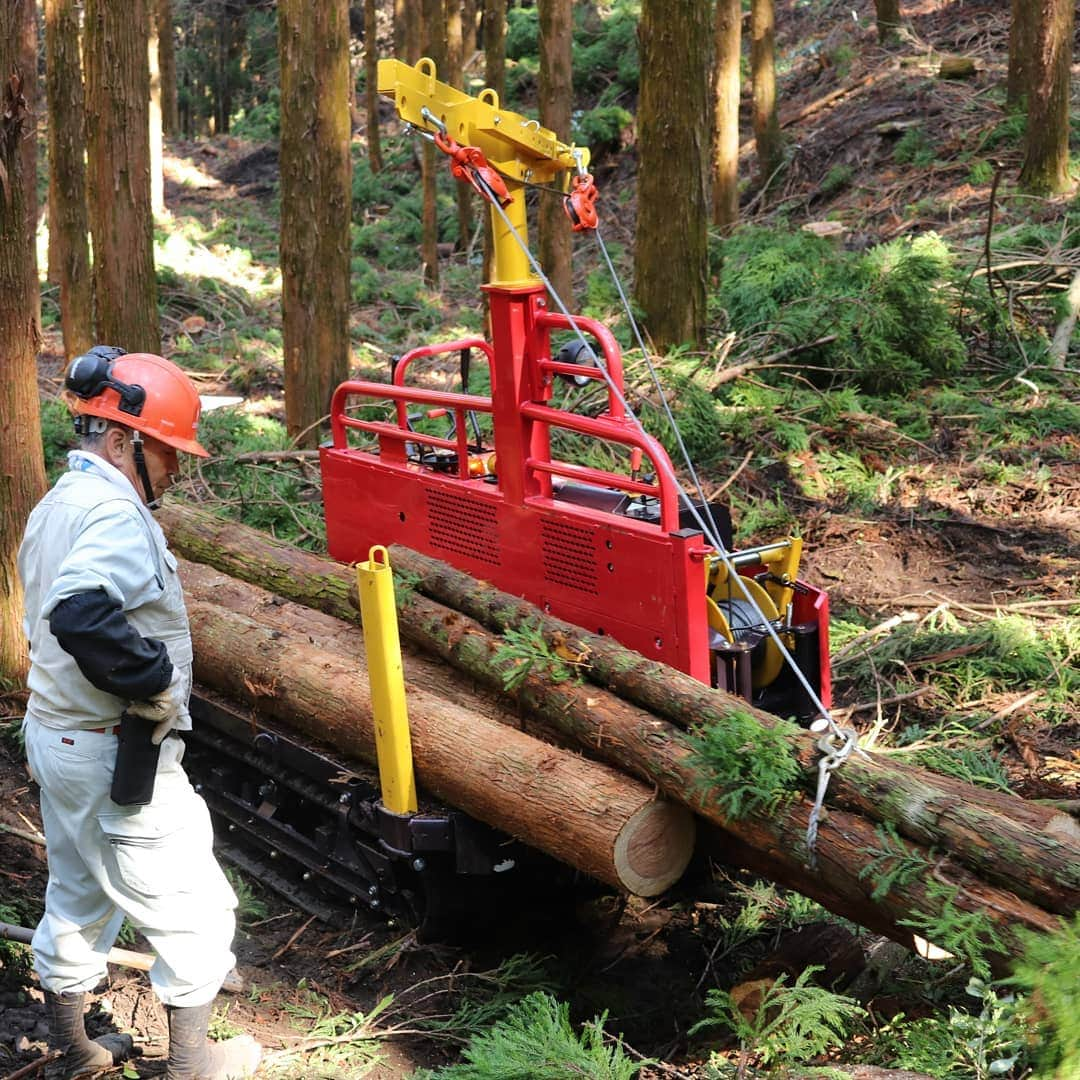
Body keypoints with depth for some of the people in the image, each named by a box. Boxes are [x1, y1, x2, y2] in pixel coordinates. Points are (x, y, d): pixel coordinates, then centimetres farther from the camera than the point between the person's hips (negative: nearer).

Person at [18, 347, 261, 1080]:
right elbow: (82, 614, -39)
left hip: (54, 735, 10)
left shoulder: (55, 506, 10)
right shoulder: (116, 515, -22)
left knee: (77, 896, 23)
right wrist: (153, 684, -27)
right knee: (195, 908, 4)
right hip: (117, 756, -10)